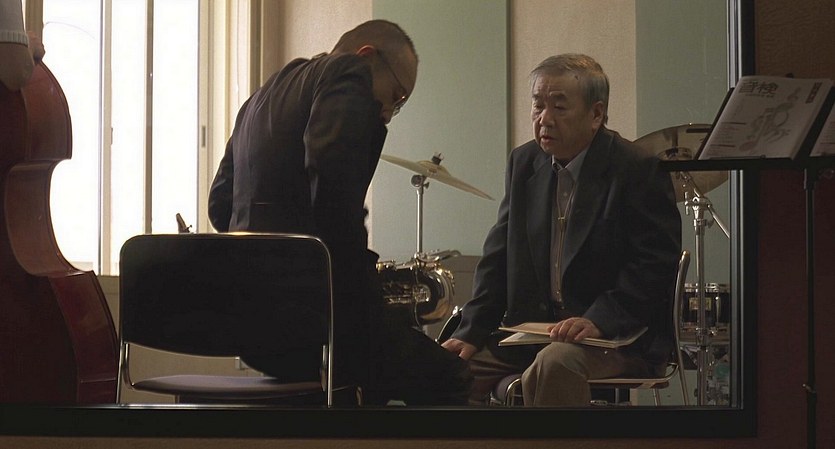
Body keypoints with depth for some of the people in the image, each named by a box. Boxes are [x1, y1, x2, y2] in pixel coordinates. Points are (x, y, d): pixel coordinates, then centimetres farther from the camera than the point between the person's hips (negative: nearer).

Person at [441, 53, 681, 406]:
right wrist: (471, 332, -1)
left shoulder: (638, 170, -10)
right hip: (529, 330, 6)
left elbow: (655, 267, -15)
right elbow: (499, 257, 11)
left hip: (617, 337, -6)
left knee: (553, 364, -35)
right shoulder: (524, 163, 11)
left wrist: (599, 321, -27)